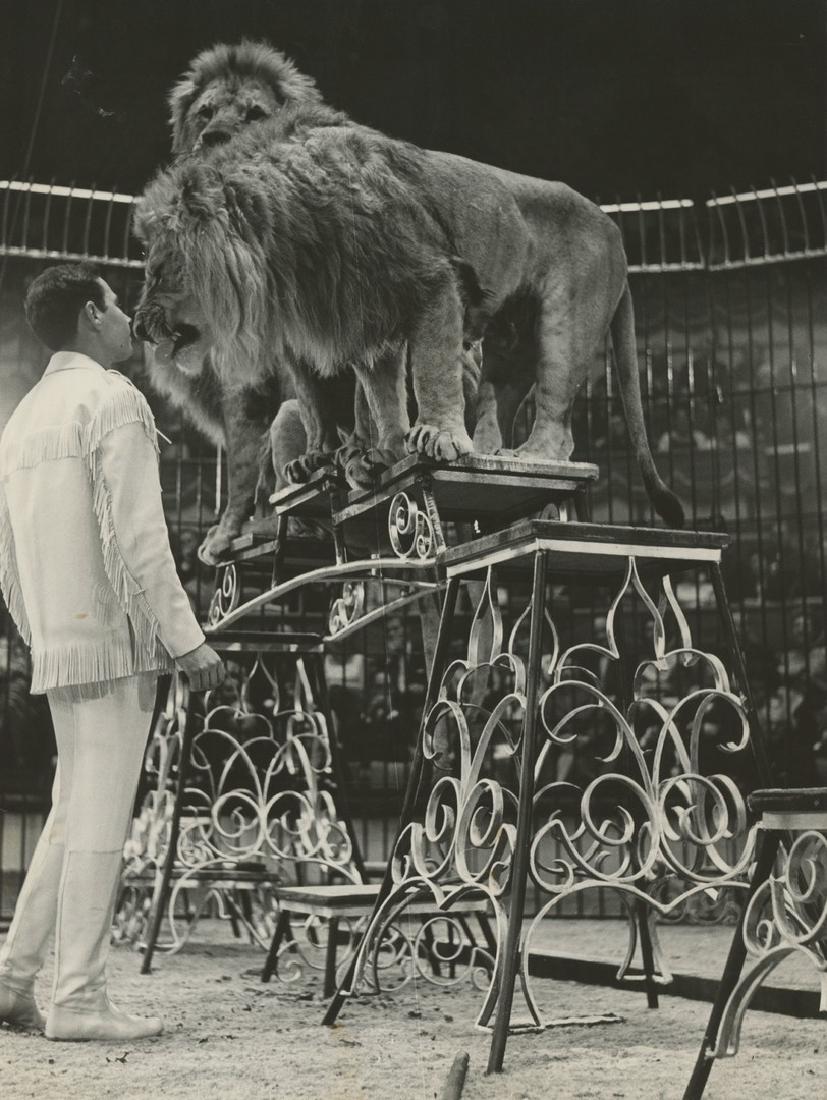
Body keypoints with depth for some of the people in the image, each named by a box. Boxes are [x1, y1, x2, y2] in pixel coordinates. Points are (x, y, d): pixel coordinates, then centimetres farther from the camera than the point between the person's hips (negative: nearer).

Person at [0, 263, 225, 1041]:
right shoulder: (113, 400, -8)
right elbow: (137, 538, -17)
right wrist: (187, 640, -15)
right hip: (114, 635, -8)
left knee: (72, 814, 15)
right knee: (99, 818, -4)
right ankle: (78, 998, 1)